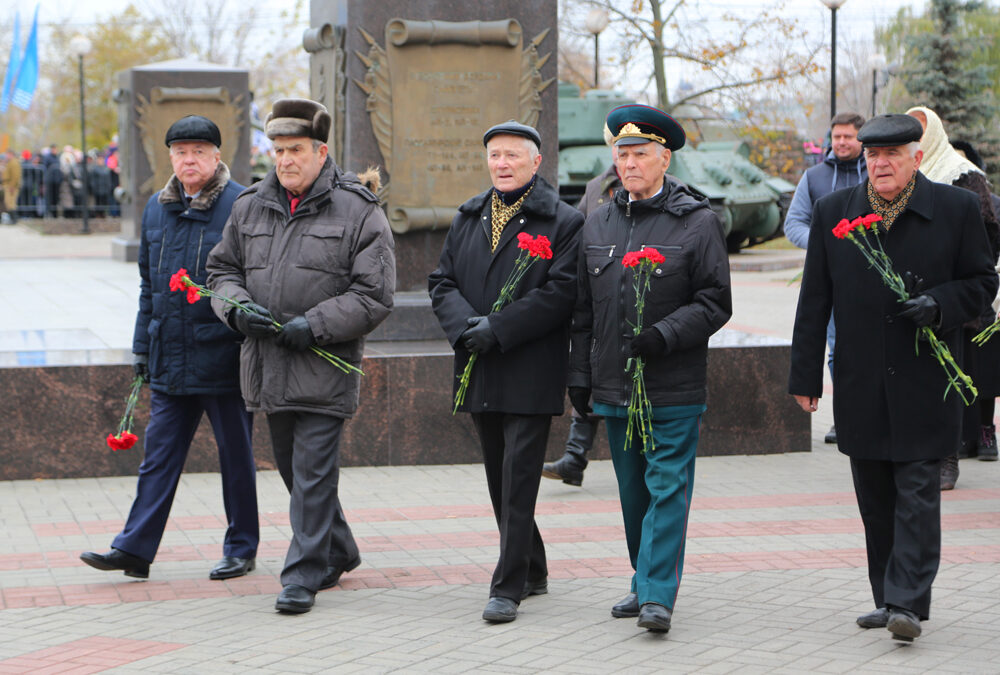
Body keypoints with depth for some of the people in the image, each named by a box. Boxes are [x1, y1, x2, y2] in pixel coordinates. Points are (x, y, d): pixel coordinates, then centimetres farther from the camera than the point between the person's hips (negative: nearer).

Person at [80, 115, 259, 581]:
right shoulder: (156, 208, 11)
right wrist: (143, 345, 15)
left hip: (223, 355, -5)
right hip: (170, 357, 5)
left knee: (235, 454, 6)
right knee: (159, 453, 4)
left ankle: (241, 549, 17)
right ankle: (135, 548, 4)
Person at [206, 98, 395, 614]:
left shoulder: (358, 212, -6)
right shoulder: (250, 207, 10)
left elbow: (375, 294, -9)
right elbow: (222, 268, 18)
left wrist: (315, 325, -17)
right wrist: (238, 306, -3)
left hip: (324, 368, -6)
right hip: (268, 367, 6)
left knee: (313, 475, -7)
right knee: (293, 470, 16)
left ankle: (303, 576, -1)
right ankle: (338, 552, 34)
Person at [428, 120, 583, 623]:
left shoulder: (564, 222, -3)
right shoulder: (467, 219, 15)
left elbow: (560, 293, -13)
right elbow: (442, 282, 10)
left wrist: (497, 330, -17)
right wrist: (466, 326, -10)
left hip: (531, 375, -6)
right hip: (480, 373, 6)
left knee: (519, 478, -9)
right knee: (500, 479, 13)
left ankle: (508, 587, -6)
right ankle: (532, 572, 27)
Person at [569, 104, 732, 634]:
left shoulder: (698, 222, -4)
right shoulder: (598, 224, 11)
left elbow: (714, 304, -6)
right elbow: (584, 310, 15)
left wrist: (663, 336, -19)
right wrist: (579, 375, 12)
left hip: (674, 390, -5)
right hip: (613, 387, 5)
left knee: (667, 489, -7)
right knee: (633, 491, 13)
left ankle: (657, 595, -6)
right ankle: (645, 583, 25)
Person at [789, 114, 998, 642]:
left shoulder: (956, 209, -1)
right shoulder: (832, 213, 5)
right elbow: (814, 301, 7)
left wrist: (939, 304, -16)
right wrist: (805, 376, 4)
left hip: (925, 383, -3)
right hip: (861, 388, 3)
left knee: (918, 492, -7)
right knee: (875, 500, 9)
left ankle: (908, 603, -7)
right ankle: (887, 599, 20)